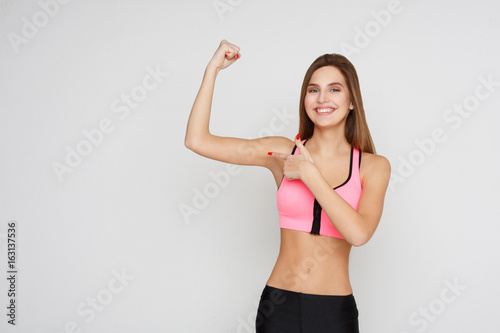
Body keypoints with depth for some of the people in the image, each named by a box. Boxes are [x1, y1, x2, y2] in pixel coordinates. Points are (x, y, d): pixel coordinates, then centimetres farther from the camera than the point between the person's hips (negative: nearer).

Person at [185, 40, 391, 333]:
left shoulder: (373, 166, -3)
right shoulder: (283, 152, 0)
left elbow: (359, 233, -19)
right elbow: (198, 140, -4)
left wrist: (309, 173, -15)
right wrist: (214, 68, -4)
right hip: (279, 306, 1)